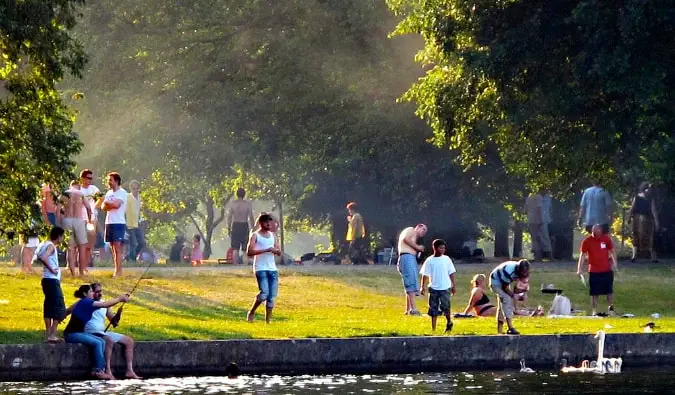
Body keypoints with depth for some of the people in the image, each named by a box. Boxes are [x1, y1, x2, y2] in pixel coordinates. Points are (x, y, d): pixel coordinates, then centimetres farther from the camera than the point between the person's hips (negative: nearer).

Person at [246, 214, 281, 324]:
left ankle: (268, 319, 5)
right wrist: (266, 250, -20)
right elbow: (249, 252, -13)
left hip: (272, 268, 6)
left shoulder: (272, 235, 17)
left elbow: (279, 252, 19)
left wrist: (276, 250, -6)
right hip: (261, 269, -6)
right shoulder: (255, 235, -1)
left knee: (272, 296, 1)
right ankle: (251, 313, 2)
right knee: (264, 293, -18)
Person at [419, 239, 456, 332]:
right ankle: (433, 329, 9)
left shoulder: (447, 259, 3)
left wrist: (453, 285, 4)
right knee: (433, 309, 3)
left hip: (445, 287, -1)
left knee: (445, 306, -10)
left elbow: (451, 273, 7)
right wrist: (423, 286, -7)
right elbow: (425, 275, 1)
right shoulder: (429, 261, 1)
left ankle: (449, 323, 15)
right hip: (433, 288, 1)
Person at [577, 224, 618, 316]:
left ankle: (610, 308, 21)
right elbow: (583, 255, -4)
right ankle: (595, 311, 7)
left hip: (607, 270, 2)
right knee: (594, 293, 0)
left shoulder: (607, 239, -1)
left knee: (609, 291, 6)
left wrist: (614, 263, -2)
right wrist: (579, 268, -12)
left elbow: (612, 251, 8)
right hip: (593, 271, -2)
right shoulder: (587, 241, -6)